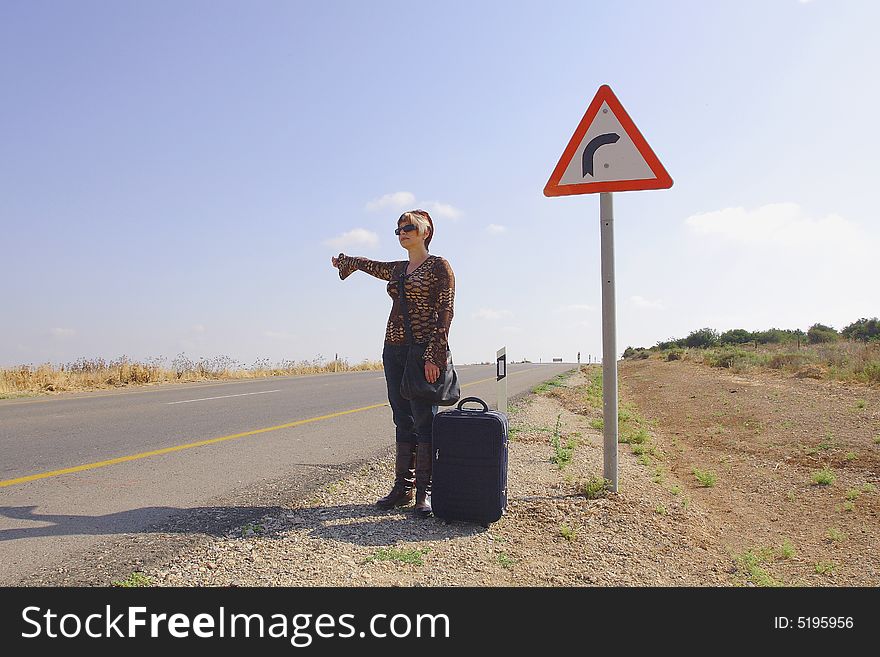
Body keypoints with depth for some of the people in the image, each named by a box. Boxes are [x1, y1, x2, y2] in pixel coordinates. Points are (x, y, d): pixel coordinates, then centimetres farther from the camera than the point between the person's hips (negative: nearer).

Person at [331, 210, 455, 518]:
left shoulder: (439, 266, -2)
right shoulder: (397, 269, 17)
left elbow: (445, 313, -10)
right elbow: (366, 264, 38)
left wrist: (433, 355, -18)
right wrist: (343, 260, 54)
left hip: (423, 350, -7)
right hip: (393, 348, 7)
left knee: (423, 420, -7)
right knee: (403, 420, 8)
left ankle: (425, 491, -2)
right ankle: (402, 487, 13)